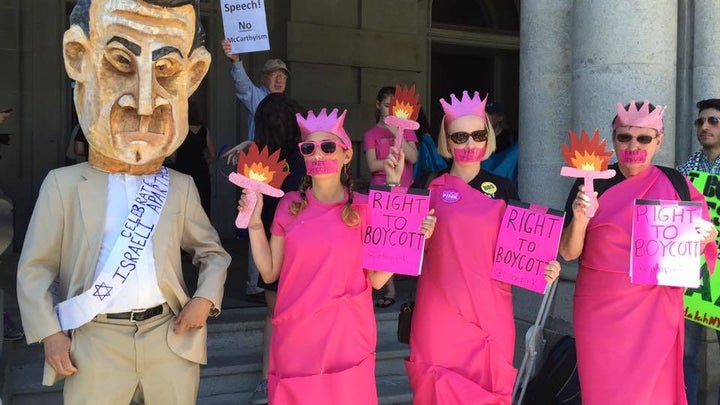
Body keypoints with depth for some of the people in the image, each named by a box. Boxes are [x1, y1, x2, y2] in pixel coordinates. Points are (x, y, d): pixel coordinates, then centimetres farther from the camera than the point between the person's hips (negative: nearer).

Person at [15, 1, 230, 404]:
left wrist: (206, 297, -2)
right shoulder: (63, 184, 1)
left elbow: (213, 252, 15)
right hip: (96, 341, -2)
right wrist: (50, 331, -7)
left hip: (170, 338, 2)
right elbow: (34, 269, 3)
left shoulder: (181, 187, 7)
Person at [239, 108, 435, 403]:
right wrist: (255, 222, -6)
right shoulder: (289, 205, 0)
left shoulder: (364, 208, -5)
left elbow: (376, 279, -5)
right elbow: (269, 272, 3)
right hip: (295, 338, 2)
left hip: (344, 337, -2)